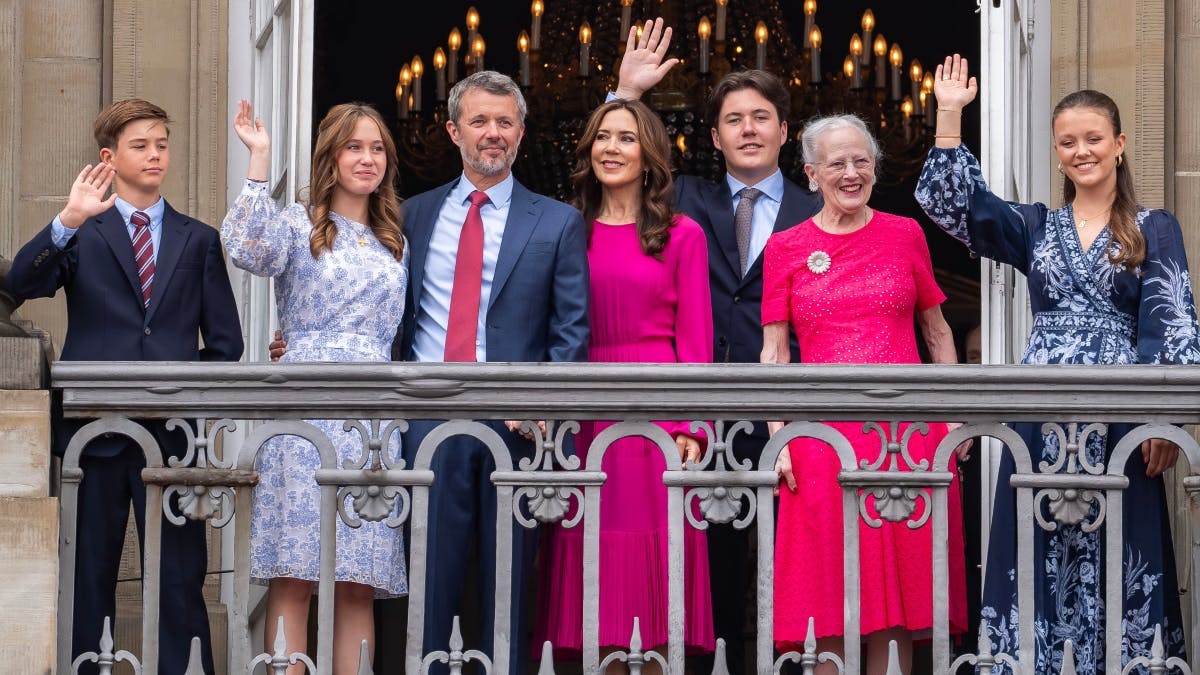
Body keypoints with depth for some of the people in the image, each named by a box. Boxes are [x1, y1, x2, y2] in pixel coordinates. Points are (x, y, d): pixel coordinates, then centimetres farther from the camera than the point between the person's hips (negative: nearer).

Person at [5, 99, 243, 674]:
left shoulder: (198, 240, 15)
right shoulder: (79, 235, 10)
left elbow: (225, 342, 13)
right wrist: (69, 220, -22)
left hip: (172, 431, 1)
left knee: (181, 579, -2)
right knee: (87, 578, 4)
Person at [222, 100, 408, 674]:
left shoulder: (395, 244, 20)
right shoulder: (298, 225, 5)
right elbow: (248, 249, -17)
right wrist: (259, 159, -17)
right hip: (307, 410, -4)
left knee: (359, 583, 1)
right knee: (294, 577, -8)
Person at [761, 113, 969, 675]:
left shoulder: (905, 234, 8)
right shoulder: (785, 248, 7)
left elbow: (937, 332, 13)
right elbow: (773, 352, 5)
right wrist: (777, 437, -5)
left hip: (907, 427, 1)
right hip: (823, 433, 0)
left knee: (898, 586, 2)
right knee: (828, 594, 0)